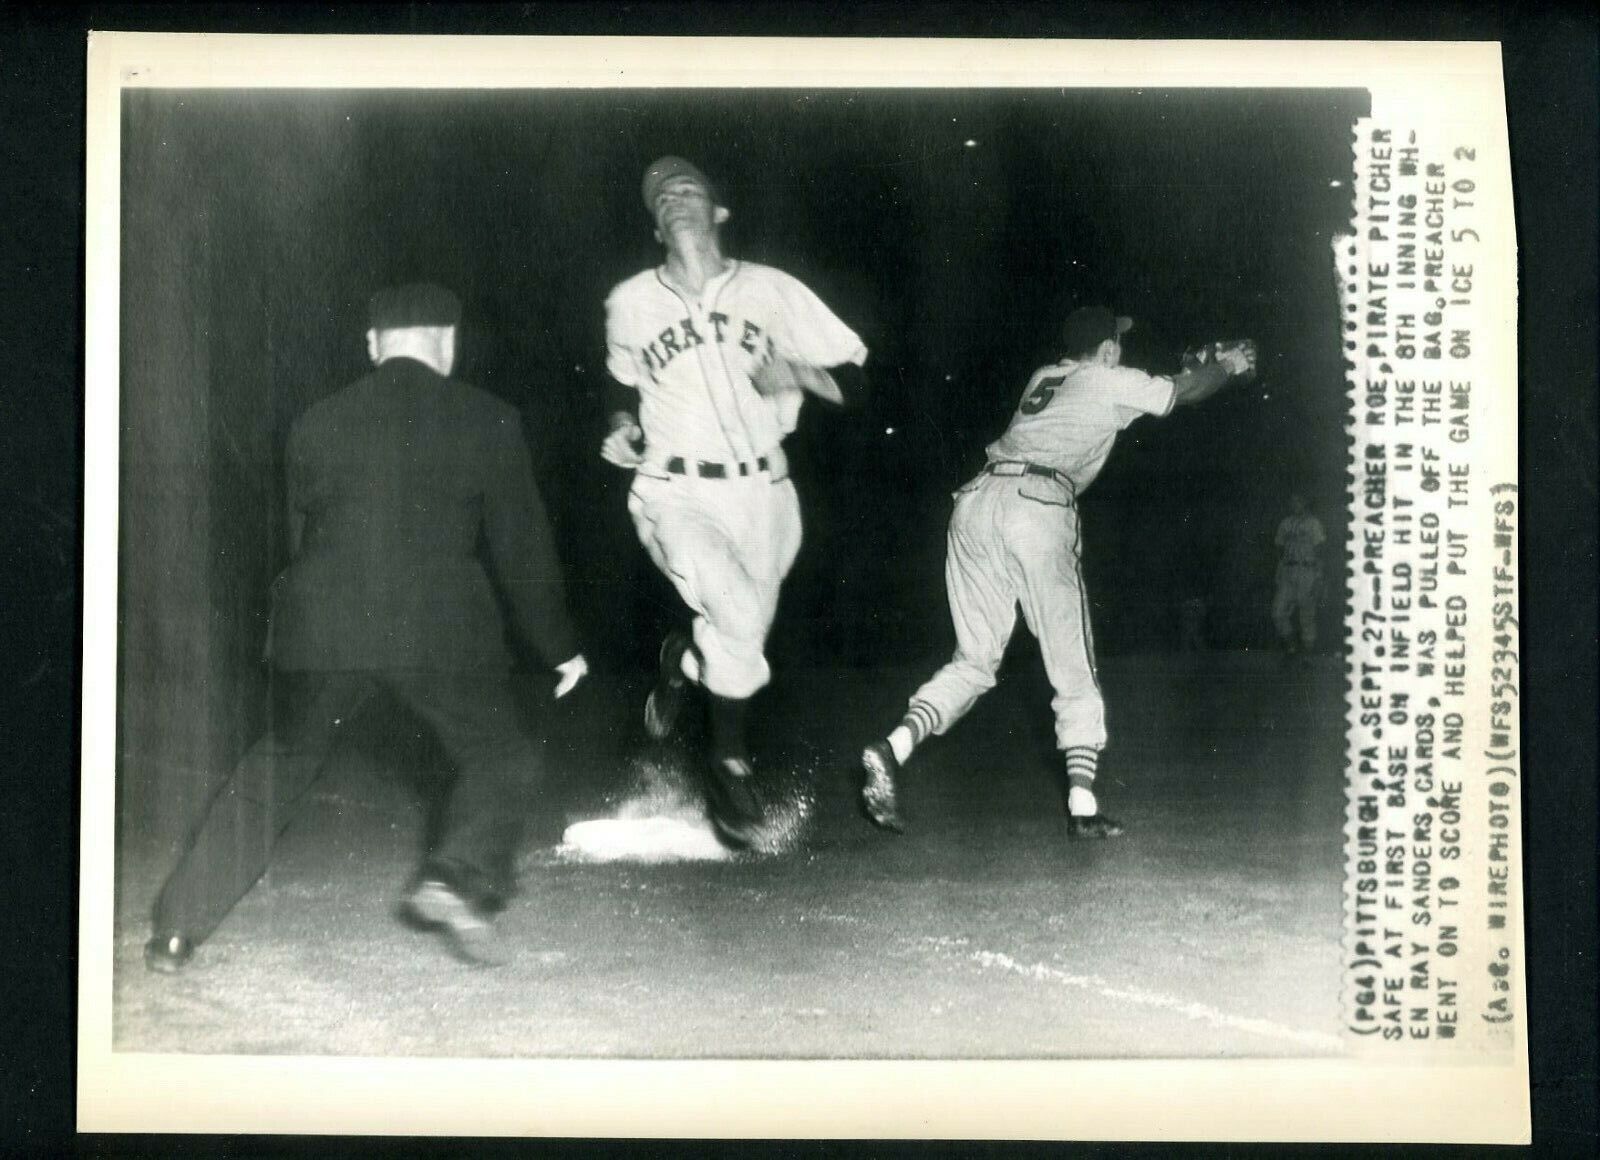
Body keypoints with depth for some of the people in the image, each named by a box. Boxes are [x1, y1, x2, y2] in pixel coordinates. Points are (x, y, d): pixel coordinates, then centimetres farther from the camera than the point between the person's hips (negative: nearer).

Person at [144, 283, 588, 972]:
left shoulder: (317, 424, 10)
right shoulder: (488, 422, 2)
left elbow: (297, 539, 18)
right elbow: (521, 547, 5)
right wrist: (557, 645, 15)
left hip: (322, 632, 3)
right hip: (443, 631, -3)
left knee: (273, 774, 17)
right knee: (499, 759, 14)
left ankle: (178, 931, 19)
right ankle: (459, 878, -11)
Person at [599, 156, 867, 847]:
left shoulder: (771, 291, 0)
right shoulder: (630, 302, 5)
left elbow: (857, 380, -1)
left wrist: (799, 374, -19)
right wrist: (623, 426, 5)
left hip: (761, 493, 2)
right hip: (675, 493, -2)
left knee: (744, 639, 4)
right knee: (739, 617, -24)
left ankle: (685, 659, 39)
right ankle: (729, 759, -1)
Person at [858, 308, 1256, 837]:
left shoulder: (1044, 376, 30)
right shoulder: (1110, 381, 14)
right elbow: (1186, 392, 28)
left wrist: (1208, 364, 50)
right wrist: (1226, 366, 48)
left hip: (974, 501, 6)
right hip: (1037, 506, -6)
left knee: (975, 660, 10)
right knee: (1074, 670, 3)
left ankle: (894, 746, -12)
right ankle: (1082, 806, -2)